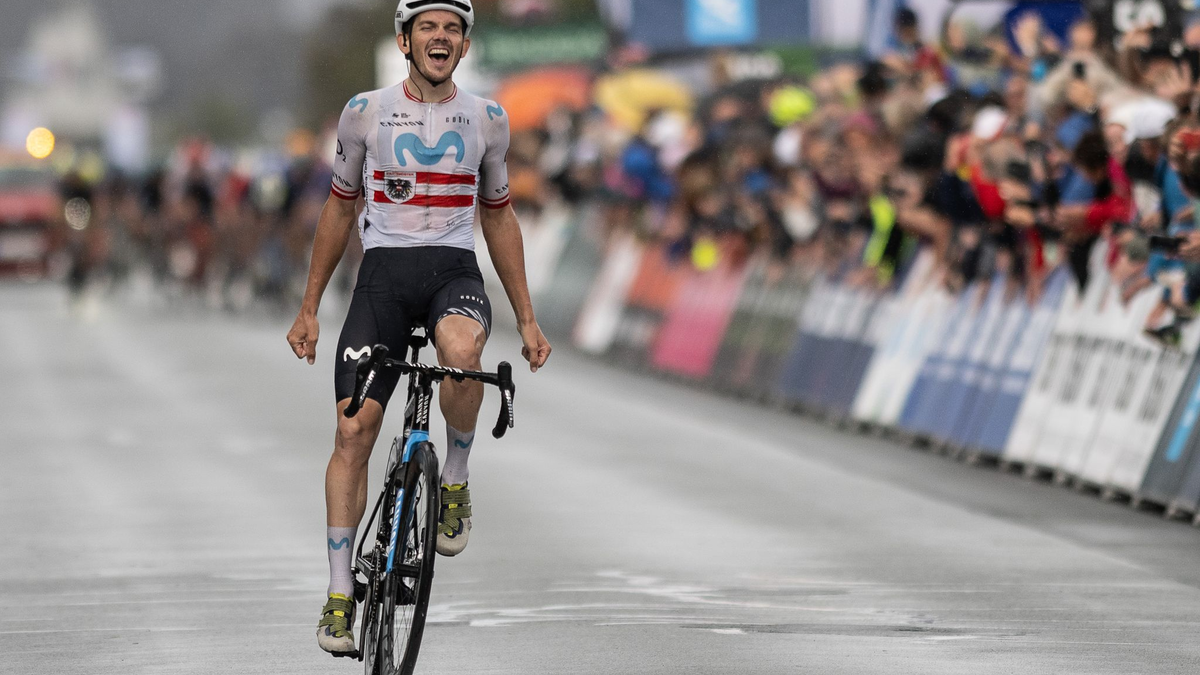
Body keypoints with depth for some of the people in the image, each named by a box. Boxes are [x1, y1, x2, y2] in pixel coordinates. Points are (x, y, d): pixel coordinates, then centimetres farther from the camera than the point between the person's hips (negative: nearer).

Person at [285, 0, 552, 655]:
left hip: (455, 270, 0)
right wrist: (309, 309, 12)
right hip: (384, 270, 0)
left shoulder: (487, 119, 7)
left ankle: (455, 482, -10)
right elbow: (340, 207, 13)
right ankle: (340, 593, 1)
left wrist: (527, 320, 14)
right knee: (353, 432, -9)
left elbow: (498, 218, 16)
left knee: (462, 351, -37)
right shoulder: (366, 112, 3)